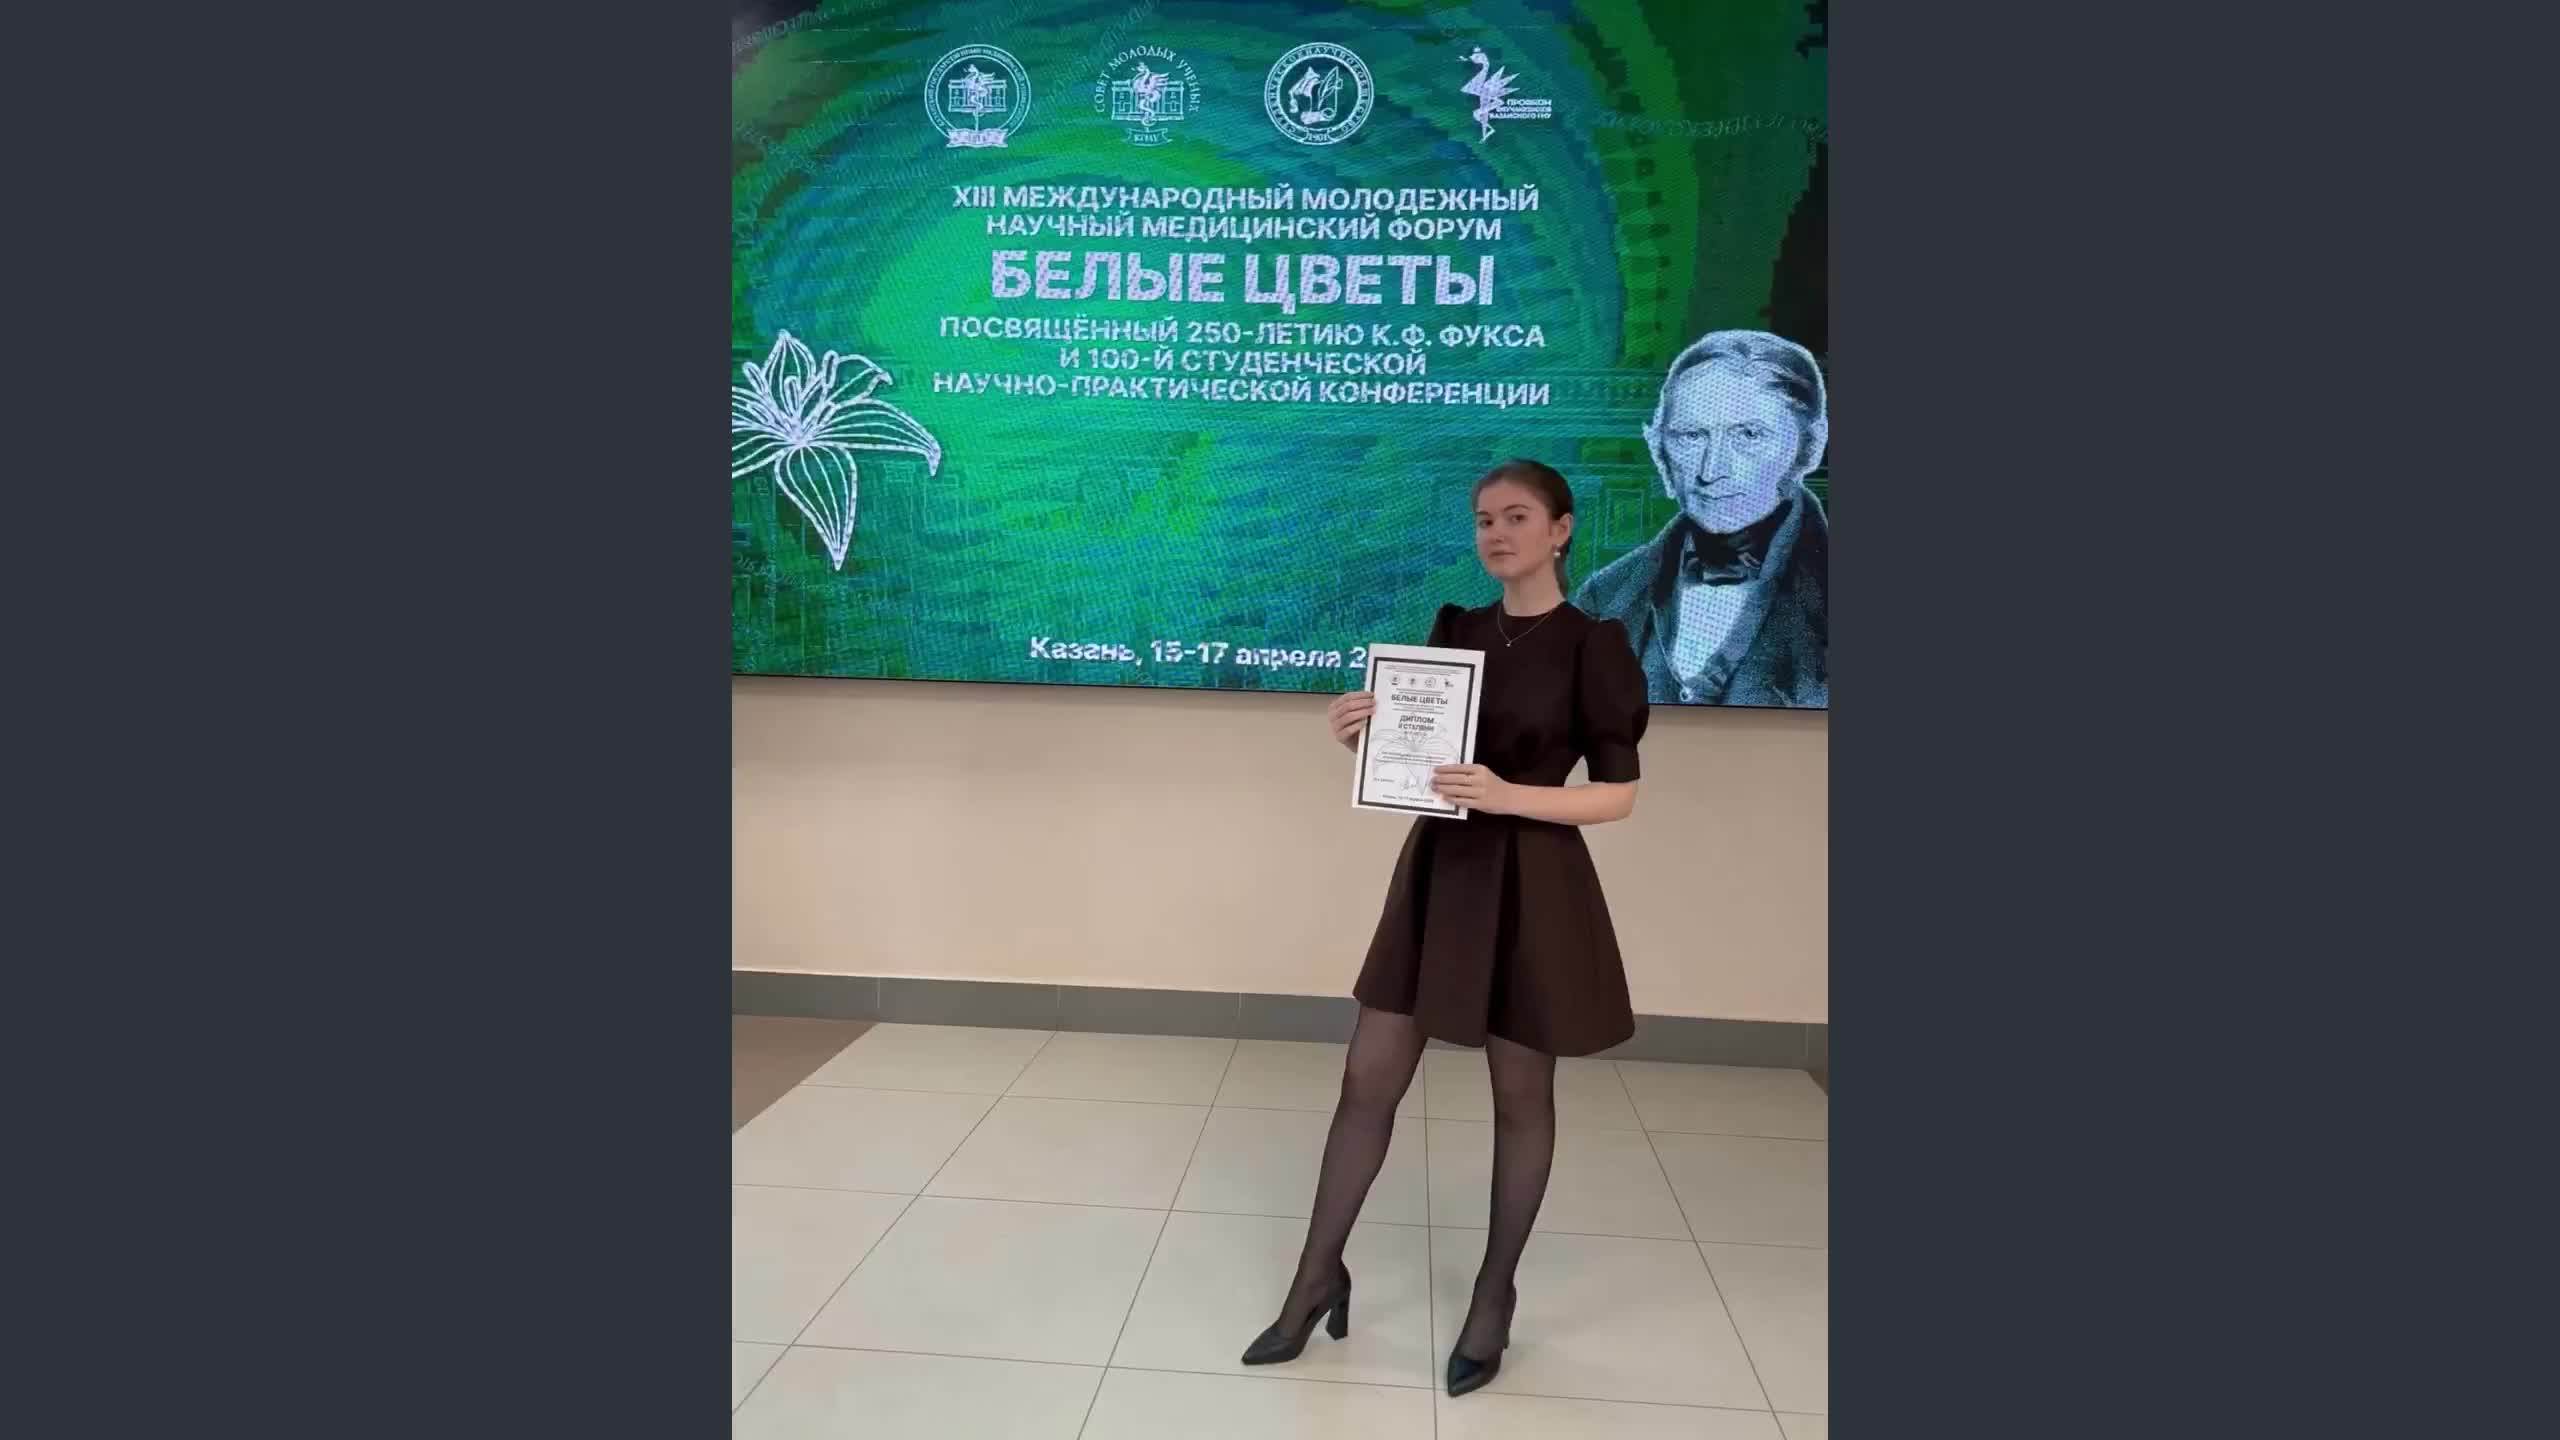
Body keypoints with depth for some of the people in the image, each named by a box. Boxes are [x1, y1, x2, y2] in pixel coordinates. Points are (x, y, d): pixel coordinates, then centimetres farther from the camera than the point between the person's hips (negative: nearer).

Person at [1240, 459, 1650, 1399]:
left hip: (1530, 889, -5)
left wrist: (1508, 796, -23)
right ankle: (1317, 1277, 21)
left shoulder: (1592, 646, -8)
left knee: (1520, 1098, 10)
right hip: (1438, 872, 5)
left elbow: (1619, 796, -10)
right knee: (1368, 1078, 6)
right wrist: (1363, 734, -7)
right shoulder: (1455, 630, 8)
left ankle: (1494, 1296, 27)